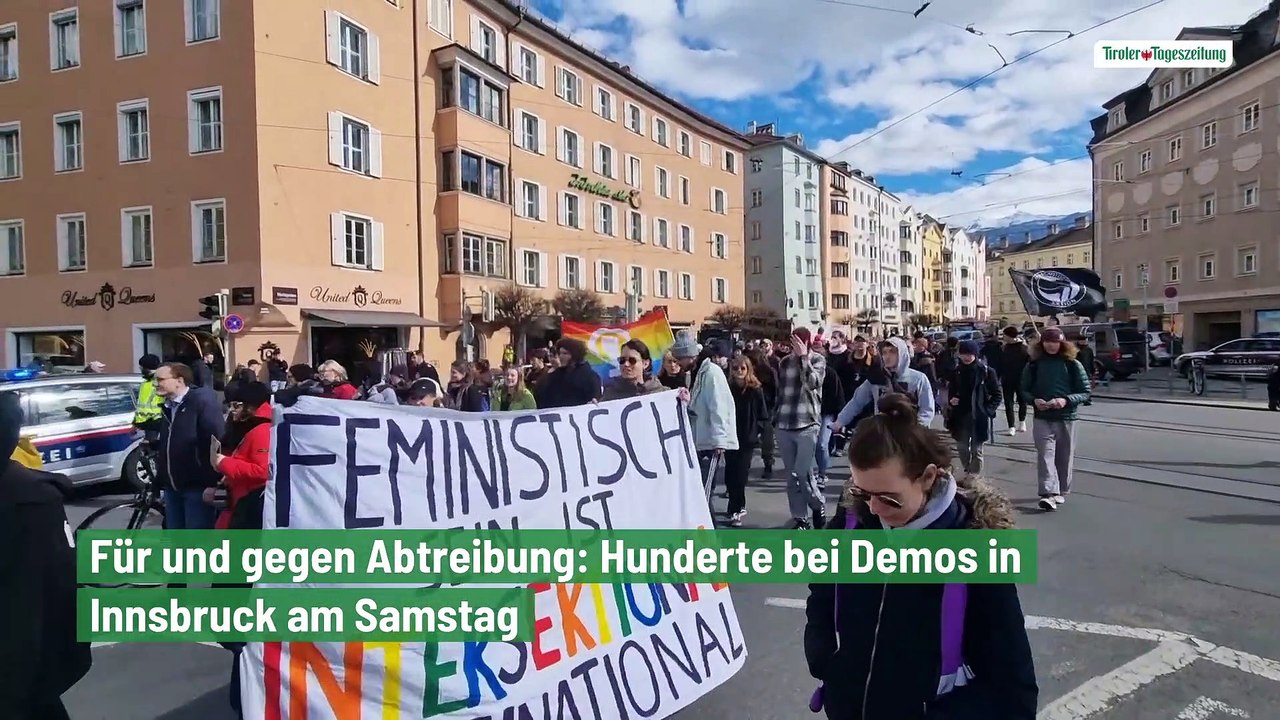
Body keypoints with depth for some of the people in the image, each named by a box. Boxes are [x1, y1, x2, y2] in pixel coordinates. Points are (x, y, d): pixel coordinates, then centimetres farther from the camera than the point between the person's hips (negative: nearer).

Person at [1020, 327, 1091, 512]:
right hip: (1042, 418, 0)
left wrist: (1066, 400, -18)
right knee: (1045, 454, -13)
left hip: (1066, 418, 1)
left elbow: (1085, 392, 0)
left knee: (1064, 458, 9)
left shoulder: (1073, 365, 0)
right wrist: (1034, 400, -13)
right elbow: (1024, 390, 8)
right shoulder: (1033, 365, 3)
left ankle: (1061, 492, 24)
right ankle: (1049, 494, -20)